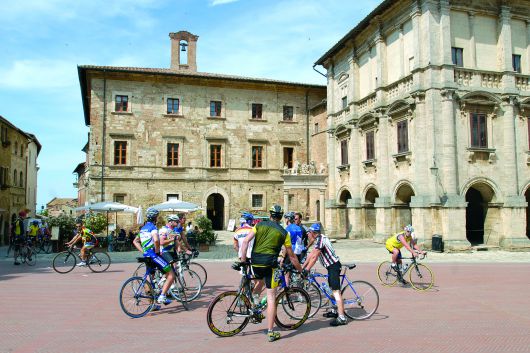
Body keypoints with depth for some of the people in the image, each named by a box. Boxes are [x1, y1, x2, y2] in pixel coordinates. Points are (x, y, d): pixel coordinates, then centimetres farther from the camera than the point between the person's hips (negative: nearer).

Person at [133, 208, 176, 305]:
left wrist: (143, 251, 18)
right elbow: (156, 240, -31)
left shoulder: (143, 228, 17)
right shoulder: (153, 227, -12)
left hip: (146, 255, 10)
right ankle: (162, 297, -11)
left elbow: (135, 241, 26)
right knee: (171, 275, -5)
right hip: (154, 255, -9)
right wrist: (157, 251, -15)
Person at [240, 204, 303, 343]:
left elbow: (245, 241, -1)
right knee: (271, 299, 2)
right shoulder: (284, 232, 8)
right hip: (269, 264, -3)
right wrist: (300, 270, 25)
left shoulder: (259, 225, 11)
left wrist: (243, 259, 2)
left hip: (255, 263, 3)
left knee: (260, 280, 36)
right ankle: (270, 333, 4)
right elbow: (291, 256, 13)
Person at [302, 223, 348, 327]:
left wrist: (306, 270, -17)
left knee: (336, 291, -13)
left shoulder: (320, 239, -17)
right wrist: (302, 267, 17)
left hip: (334, 266, -11)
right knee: (332, 289, 19)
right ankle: (335, 311, 31)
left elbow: (314, 257, -20)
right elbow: (311, 254, 17)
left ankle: (342, 317, -15)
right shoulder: (319, 239, 15)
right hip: (332, 266, 11)